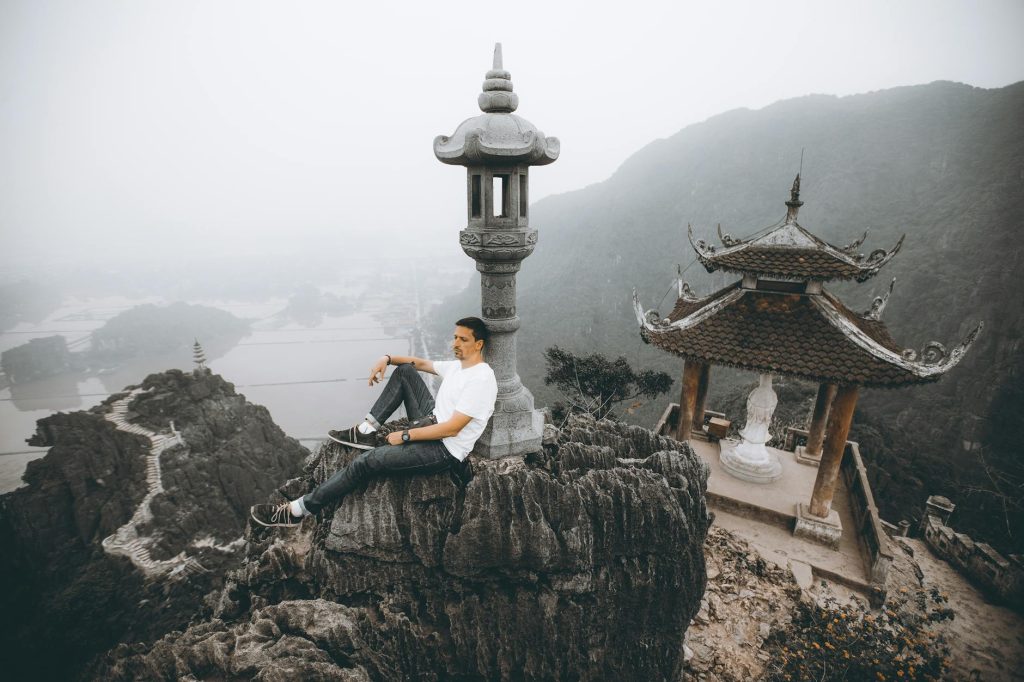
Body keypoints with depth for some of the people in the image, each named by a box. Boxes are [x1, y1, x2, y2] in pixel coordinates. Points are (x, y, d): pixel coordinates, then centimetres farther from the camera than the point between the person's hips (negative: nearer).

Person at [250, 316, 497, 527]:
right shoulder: (456, 365, 8)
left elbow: (451, 429, -25)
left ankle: (298, 510, -1)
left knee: (366, 462, -15)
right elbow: (420, 362, 22)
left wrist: (404, 436, -18)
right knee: (404, 371, 6)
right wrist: (386, 358, 4)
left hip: (444, 450, -9)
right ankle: (366, 432, 4)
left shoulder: (481, 380, -21)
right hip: (430, 424, 9)